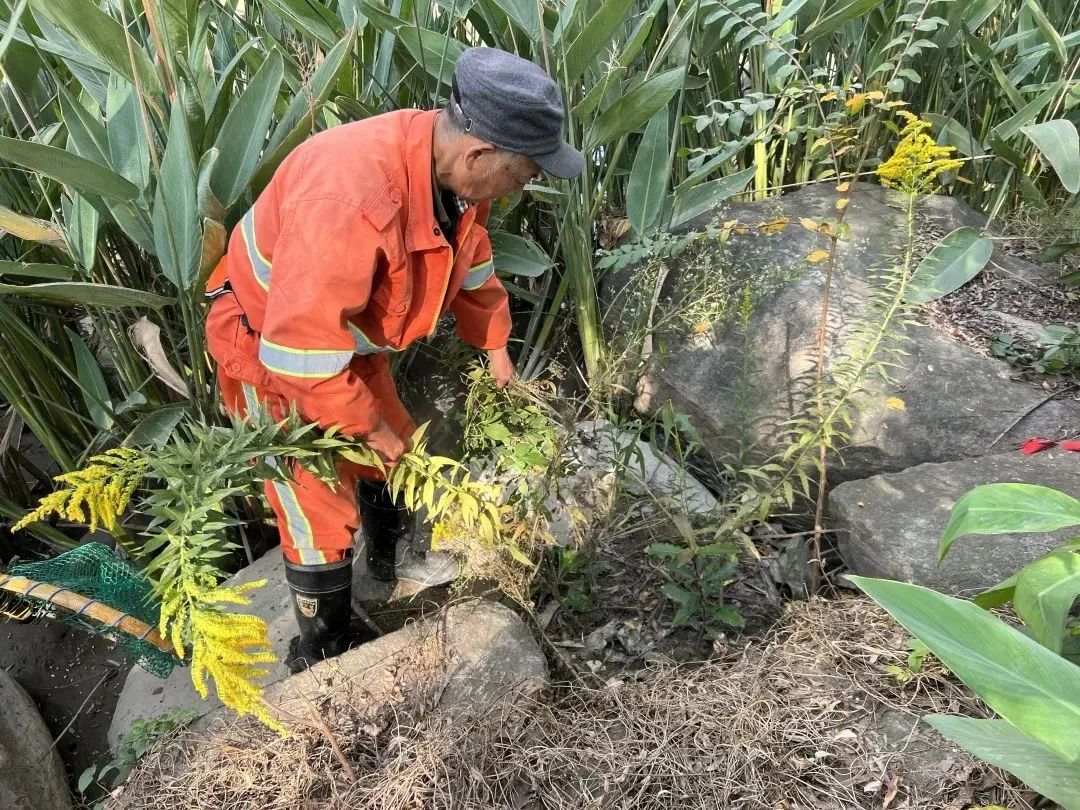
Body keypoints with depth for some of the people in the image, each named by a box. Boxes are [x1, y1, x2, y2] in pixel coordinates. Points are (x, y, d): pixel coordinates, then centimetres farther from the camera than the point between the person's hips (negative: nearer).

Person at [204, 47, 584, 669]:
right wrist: (371, 430, -24)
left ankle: (393, 568, 49)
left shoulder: (455, 170, -13)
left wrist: (497, 354, 11)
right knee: (322, 513, -1)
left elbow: (472, 264, 7)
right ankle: (324, 658, 24)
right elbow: (300, 353, -38)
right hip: (273, 348, -7)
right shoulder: (350, 197, -41)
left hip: (349, 336, 8)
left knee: (396, 457, 20)